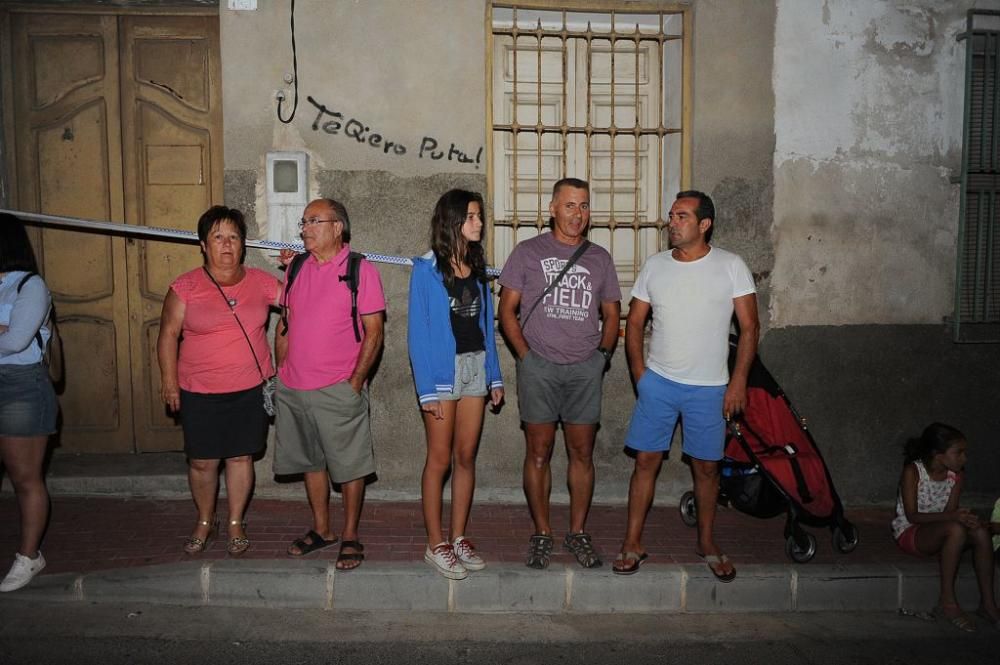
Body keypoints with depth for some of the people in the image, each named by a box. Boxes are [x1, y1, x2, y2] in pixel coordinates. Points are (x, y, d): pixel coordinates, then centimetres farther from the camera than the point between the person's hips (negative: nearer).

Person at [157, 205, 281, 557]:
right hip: (200, 394, -1)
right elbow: (169, 334, -1)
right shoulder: (185, 287, -5)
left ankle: (236, 524, 29)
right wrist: (169, 380, -4)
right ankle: (204, 522, 32)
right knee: (202, 462, 8)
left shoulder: (260, 282, 1)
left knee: (240, 458, 11)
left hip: (250, 390, 1)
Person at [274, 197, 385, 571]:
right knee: (310, 462, 17)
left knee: (349, 466, 4)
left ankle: (350, 537, 19)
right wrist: (279, 372, 11)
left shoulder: (361, 270, -7)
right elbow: (284, 323, 15)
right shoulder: (296, 268, 9)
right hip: (292, 389, 6)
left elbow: (374, 332, -9)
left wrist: (355, 381, -12)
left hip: (339, 389, -5)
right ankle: (321, 529, 33)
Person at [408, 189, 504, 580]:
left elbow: (485, 323, 12)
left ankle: (458, 537, 22)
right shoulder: (426, 269, -7)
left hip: (475, 366, 5)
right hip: (441, 368, -5)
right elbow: (418, 331, -9)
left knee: (466, 458, 10)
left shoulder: (477, 268, 9)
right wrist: (427, 388, -14)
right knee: (440, 459, 2)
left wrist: (494, 375, 9)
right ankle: (436, 544, 14)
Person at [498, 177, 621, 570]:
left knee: (582, 453, 6)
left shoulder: (599, 258, 13)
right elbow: (507, 310, 3)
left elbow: (611, 314, 18)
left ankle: (578, 533, 20)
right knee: (539, 452, 3)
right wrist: (526, 355, -5)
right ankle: (542, 534, 16)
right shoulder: (528, 253, 4)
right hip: (538, 367, -2)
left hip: (585, 368, 2)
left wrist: (602, 353, 5)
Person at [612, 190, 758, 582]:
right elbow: (634, 322, 9)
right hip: (658, 382, 2)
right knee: (646, 460, 3)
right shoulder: (654, 266, 3)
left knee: (706, 466, 10)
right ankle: (633, 543, 14)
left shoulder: (731, 266, -4)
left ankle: (707, 543, 28)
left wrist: (738, 381, -9)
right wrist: (639, 372, 0)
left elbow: (749, 327, -3)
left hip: (709, 388, -1)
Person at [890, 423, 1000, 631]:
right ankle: (947, 602, -25)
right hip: (909, 534, -6)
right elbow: (912, 516, -20)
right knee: (956, 529, -34)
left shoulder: (957, 475, 1)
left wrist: (964, 518, -26)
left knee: (981, 532, -23)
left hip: (940, 532, 6)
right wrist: (952, 516, -32)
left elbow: (950, 512, -3)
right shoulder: (913, 472, -16)